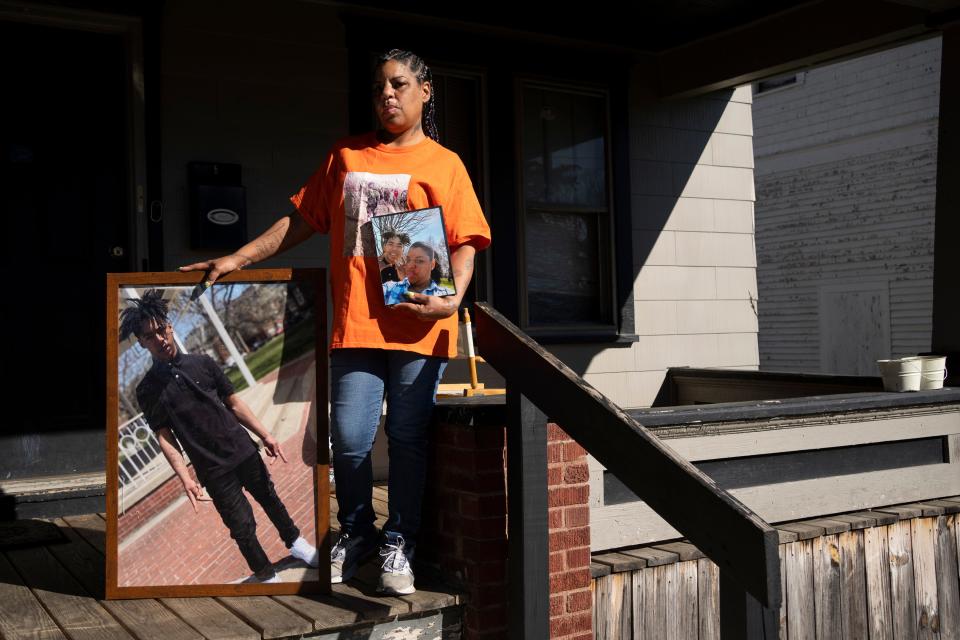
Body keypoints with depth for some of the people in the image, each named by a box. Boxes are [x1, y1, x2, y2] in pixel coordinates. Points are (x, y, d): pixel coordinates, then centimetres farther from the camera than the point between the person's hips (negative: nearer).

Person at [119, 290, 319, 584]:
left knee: (269, 497, 19)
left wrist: (265, 435, 3)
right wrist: (185, 478, -15)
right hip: (213, 469, -3)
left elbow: (234, 403, 6)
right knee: (242, 526, 1)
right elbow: (165, 437, -6)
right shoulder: (148, 390, -5)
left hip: (244, 450, 3)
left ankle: (295, 542, 42)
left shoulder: (203, 363, 1)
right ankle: (266, 575, 22)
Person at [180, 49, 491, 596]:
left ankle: (399, 543, 20)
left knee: (408, 437, 4)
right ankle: (356, 533, 24)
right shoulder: (346, 156, 17)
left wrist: (452, 299, -15)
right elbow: (301, 221, 17)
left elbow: (465, 242, 2)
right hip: (355, 323, 2)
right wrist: (237, 259, 10)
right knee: (349, 440, 1)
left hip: (417, 326, -2)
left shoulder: (444, 164, 8)